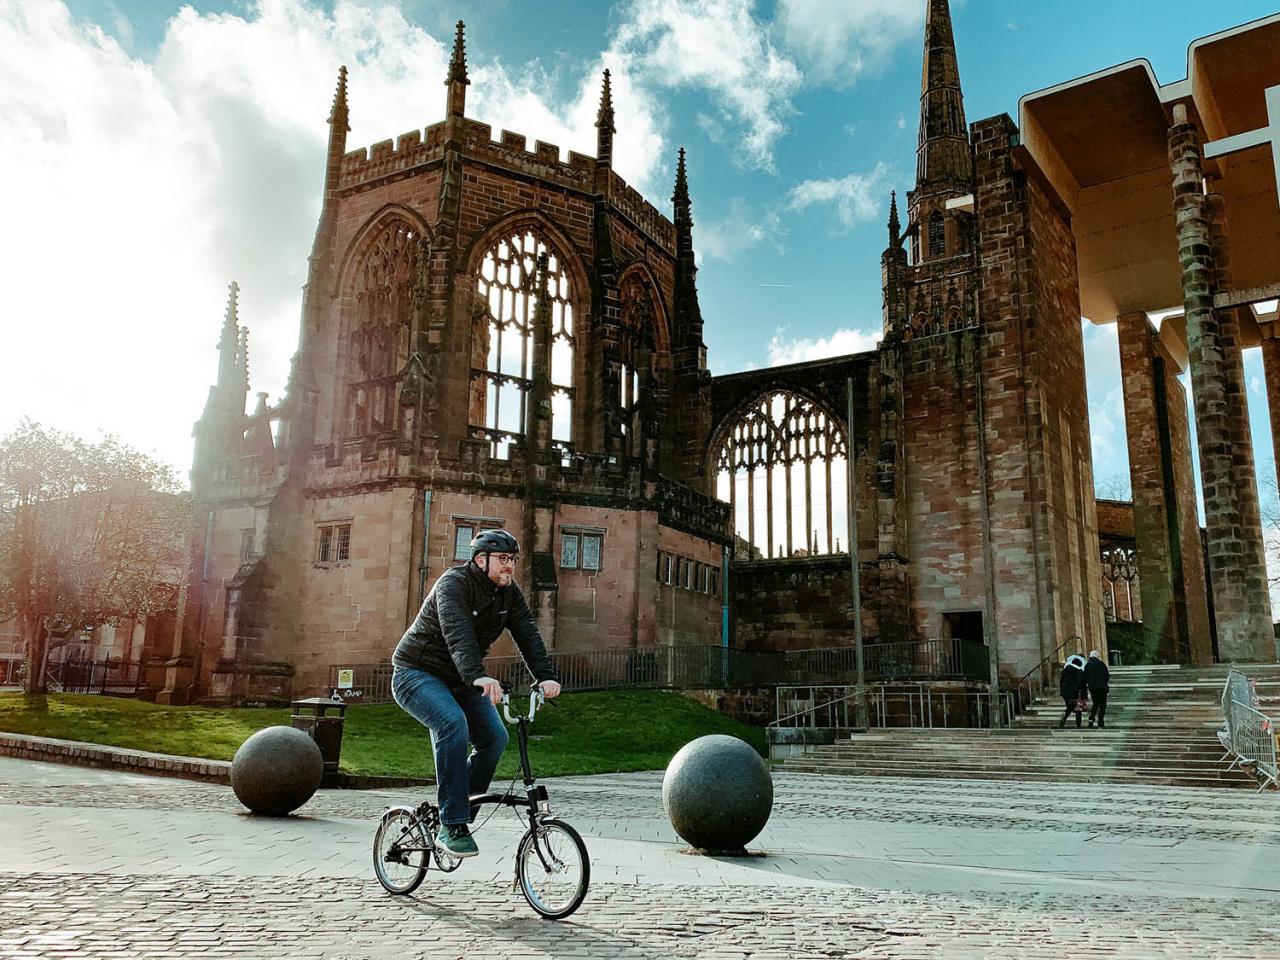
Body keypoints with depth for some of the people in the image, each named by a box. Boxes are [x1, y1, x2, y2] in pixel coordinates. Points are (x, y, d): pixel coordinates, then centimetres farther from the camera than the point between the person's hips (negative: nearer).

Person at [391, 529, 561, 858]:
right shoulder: (454, 583, -23)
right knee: (453, 723, -31)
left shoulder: (509, 592, -1)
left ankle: (461, 811, 9)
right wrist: (477, 676, -56)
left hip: (460, 680, 7)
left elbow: (527, 634, -13)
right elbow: (457, 633, -40)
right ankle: (451, 826, -27)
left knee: (494, 736, -10)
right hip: (417, 674, -7)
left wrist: (547, 676, -29)